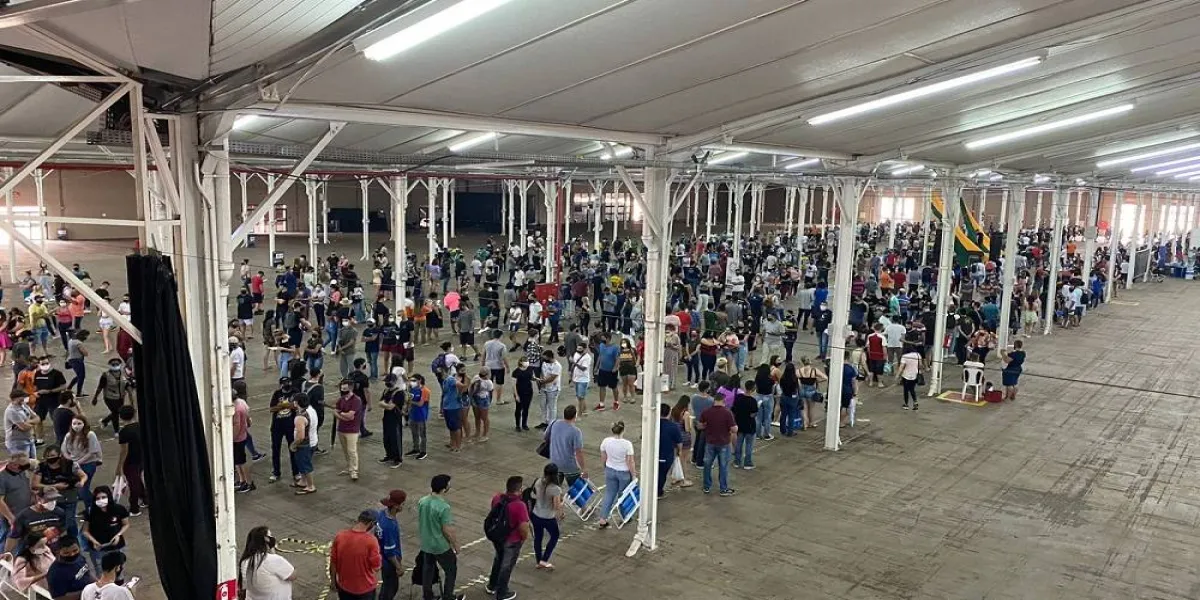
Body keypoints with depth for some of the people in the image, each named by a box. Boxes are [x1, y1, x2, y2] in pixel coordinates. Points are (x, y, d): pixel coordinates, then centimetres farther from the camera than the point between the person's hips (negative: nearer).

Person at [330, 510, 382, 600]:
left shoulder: (340, 536, -14)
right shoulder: (370, 540, -26)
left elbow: (333, 562, -3)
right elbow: (376, 566, -15)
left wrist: (333, 581, 12)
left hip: (344, 586, 4)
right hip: (365, 588, -4)